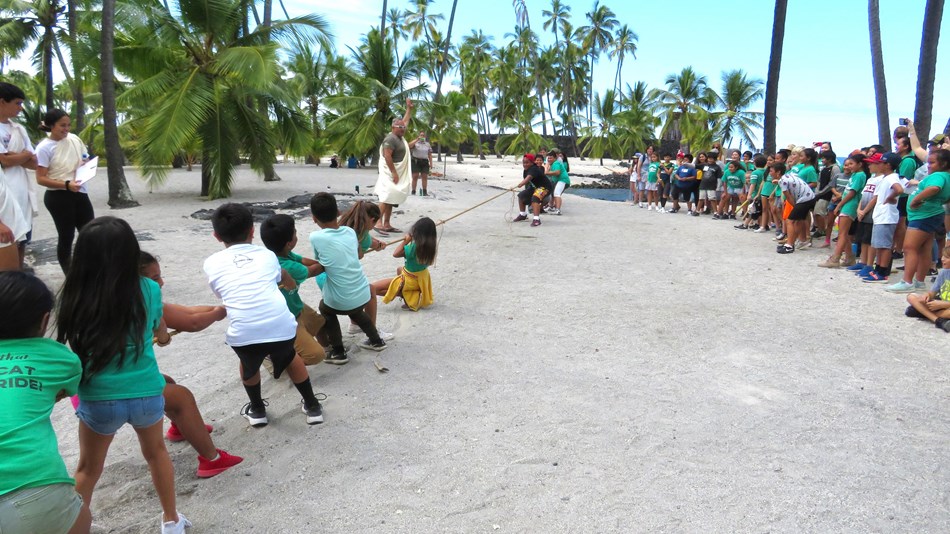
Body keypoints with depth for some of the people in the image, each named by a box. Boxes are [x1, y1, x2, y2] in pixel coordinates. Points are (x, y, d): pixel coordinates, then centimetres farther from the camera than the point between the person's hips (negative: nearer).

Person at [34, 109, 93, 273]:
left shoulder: (74, 139, 5)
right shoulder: (44, 147, -10)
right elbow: (41, 179, -12)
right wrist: (66, 184, -24)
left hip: (80, 193, 6)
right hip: (58, 197, -5)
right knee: (66, 237, 3)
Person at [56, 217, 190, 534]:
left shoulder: (76, 296, -13)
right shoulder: (149, 290, -8)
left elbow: (74, 346, -3)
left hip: (99, 399, -1)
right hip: (147, 394, 2)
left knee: (88, 468, 23)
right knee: (156, 452, 27)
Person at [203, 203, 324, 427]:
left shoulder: (211, 263, 16)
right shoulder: (267, 255, 20)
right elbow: (289, 284, 39)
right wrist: (290, 284, 63)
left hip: (244, 333, -1)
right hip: (281, 326, 1)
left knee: (249, 364, 35)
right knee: (289, 357, 34)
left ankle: (257, 410, 47)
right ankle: (312, 406, 42)